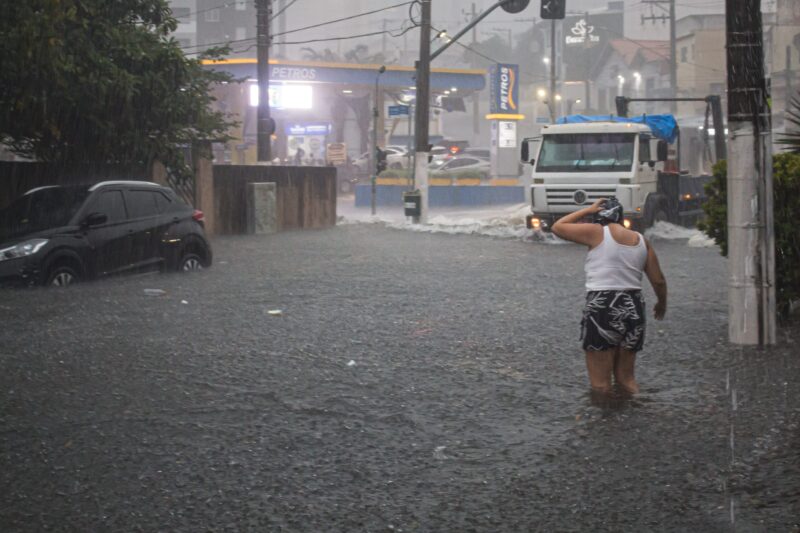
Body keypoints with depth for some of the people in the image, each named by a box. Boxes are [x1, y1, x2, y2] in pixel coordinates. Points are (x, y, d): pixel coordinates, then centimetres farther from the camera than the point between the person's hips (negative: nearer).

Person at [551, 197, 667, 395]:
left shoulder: (597, 232, -3)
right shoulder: (641, 240, 10)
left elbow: (557, 227, 7)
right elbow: (659, 282, 12)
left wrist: (587, 210, 13)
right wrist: (662, 303, 31)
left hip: (602, 309, -5)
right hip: (633, 309, 5)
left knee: (600, 385, 2)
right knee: (626, 379, 18)